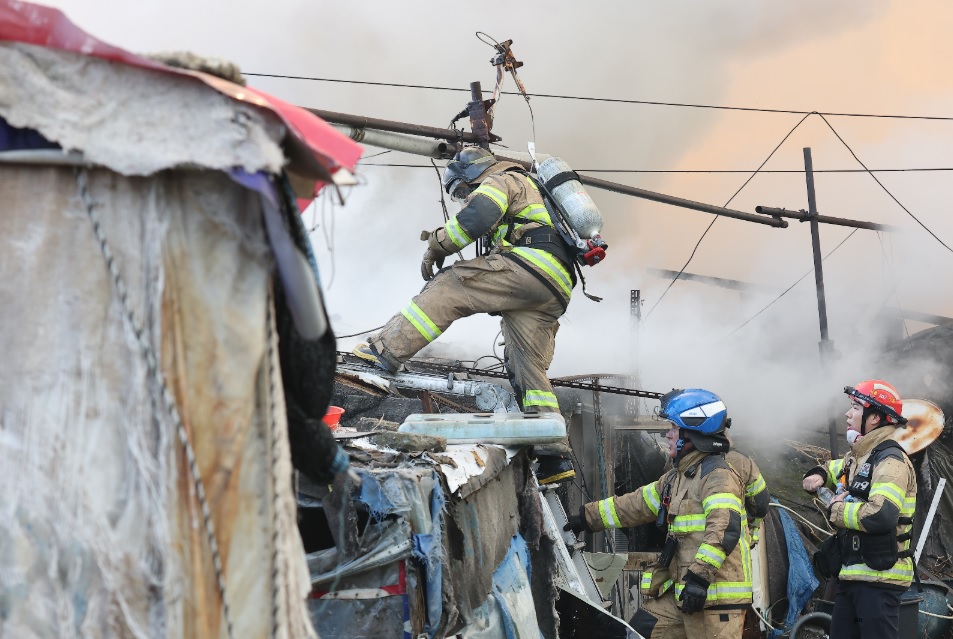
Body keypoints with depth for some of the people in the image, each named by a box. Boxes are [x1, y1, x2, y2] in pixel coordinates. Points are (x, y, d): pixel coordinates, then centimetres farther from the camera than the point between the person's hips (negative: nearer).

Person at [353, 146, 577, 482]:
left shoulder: (498, 180, 9)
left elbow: (476, 217, -13)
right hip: (555, 290, 9)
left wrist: (436, 246, -2)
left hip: (530, 265, -9)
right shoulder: (528, 188, 40)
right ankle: (555, 456, -2)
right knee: (527, 366, 5)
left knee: (450, 286, -12)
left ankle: (387, 349, -25)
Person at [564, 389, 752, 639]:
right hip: (684, 590, 10)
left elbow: (724, 530, -25)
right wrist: (587, 517, 28)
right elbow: (635, 505, 27)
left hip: (717, 593, -10)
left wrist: (700, 575, -30)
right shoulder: (676, 477, 19)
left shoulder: (718, 475, -12)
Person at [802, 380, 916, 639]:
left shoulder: (890, 461, -15)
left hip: (879, 579, -10)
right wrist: (818, 476, 14)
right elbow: (834, 470, 40)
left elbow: (880, 515, -31)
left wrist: (836, 510, -14)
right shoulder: (856, 458, 15)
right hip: (851, 576, 10)